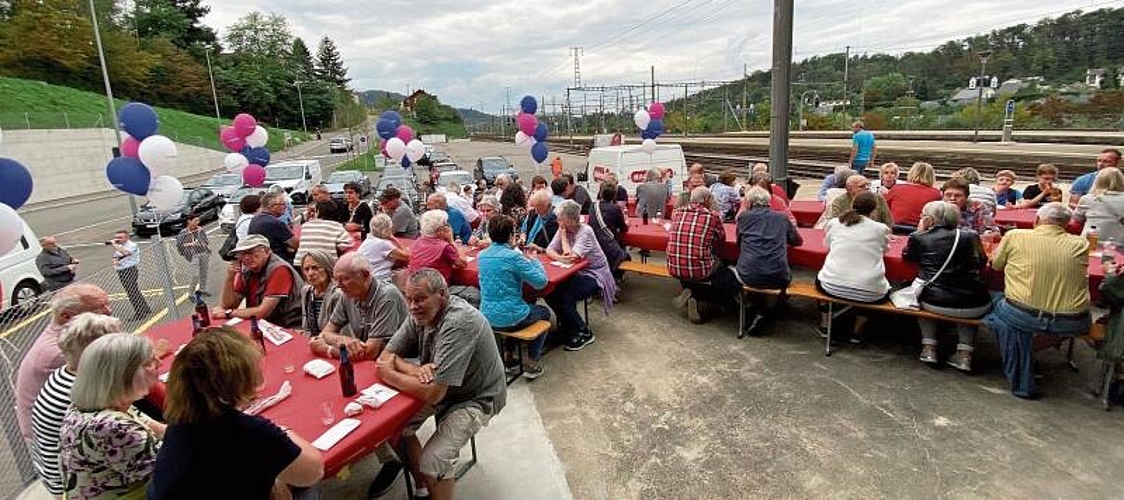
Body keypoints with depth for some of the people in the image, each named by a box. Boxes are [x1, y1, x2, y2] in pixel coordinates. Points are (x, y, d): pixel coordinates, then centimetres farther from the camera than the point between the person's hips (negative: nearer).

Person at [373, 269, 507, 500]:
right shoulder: (421, 314, -7)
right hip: (438, 388, 8)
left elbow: (433, 394, -32)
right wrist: (414, 370, -24)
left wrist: (388, 375, -18)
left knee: (432, 462, -22)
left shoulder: (459, 323, -31)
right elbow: (386, 356, -3)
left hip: (475, 398, -8)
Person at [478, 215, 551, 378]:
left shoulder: (482, 255, 1)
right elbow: (541, 282, -16)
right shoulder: (513, 257, -20)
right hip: (510, 318, -6)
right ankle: (532, 363, 19)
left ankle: (507, 355, 36)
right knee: (544, 312, 23)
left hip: (487, 317, 7)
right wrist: (534, 261, 1)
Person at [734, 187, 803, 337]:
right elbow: (797, 241, 22)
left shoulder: (743, 217, 7)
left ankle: (760, 310, 21)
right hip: (778, 279, 1)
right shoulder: (782, 218, 10)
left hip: (749, 277, -1)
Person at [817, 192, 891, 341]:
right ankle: (857, 331, 32)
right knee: (884, 288, 33)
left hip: (833, 287, 1)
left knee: (821, 277, 36)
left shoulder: (834, 223, 1)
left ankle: (825, 326, 38)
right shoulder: (881, 228, -2)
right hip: (869, 293, -1)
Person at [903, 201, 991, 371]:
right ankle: (964, 353, 23)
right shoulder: (970, 236, 2)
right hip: (975, 308, 1)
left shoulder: (919, 238, -2)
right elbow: (982, 262, 16)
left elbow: (907, 256, 18)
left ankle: (929, 347, 24)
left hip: (936, 305, -1)